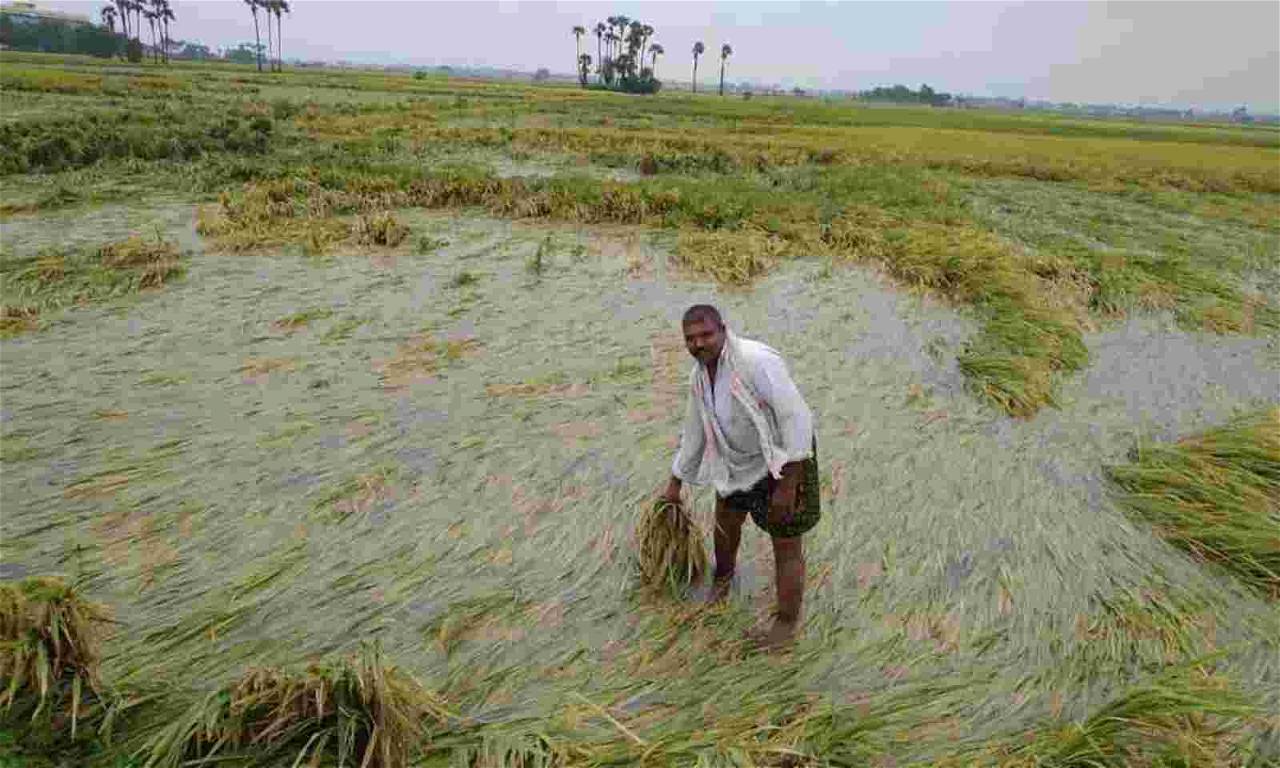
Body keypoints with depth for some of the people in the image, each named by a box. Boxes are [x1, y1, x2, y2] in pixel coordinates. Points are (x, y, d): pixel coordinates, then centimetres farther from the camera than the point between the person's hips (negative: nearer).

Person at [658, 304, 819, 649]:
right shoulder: (699, 376, -4)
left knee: (786, 546, 2)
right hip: (740, 461, 8)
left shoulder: (755, 361, -31)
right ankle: (723, 576, 57)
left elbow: (797, 417, -30)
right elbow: (694, 432, 10)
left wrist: (788, 484, -29)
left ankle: (787, 621, 25)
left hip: (785, 460, -8)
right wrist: (675, 485, 18)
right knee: (725, 522, 25)